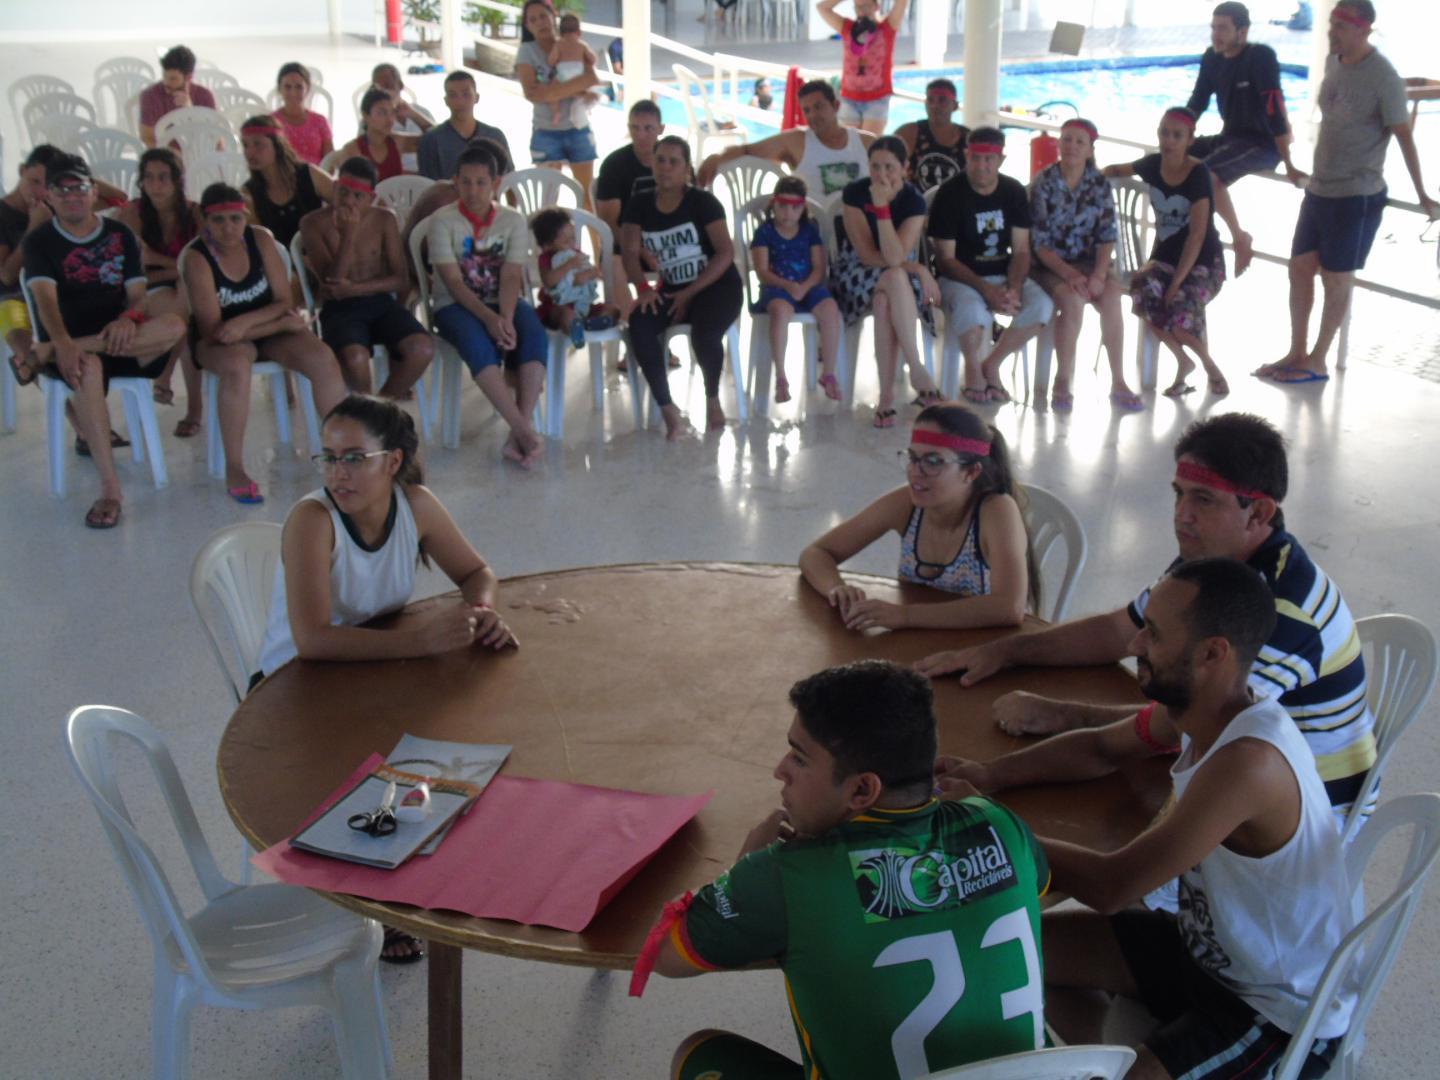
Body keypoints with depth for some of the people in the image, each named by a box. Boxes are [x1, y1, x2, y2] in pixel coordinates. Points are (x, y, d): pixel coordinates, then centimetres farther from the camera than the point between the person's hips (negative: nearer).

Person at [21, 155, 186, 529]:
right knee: (88, 368, -41)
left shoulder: (120, 235, 12)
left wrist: (128, 318, -21)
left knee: (174, 327, -29)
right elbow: (45, 297, -15)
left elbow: (138, 295, 5)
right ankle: (109, 489, -44)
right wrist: (62, 343, -36)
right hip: (65, 345, -3)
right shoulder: (39, 242, 2)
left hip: (116, 340, 3)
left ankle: (42, 356, -28)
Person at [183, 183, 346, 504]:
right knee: (237, 365, -38)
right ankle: (234, 469, -29)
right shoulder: (197, 259, -19)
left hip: (269, 329, 4)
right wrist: (284, 323, -20)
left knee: (323, 358, -23)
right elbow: (213, 329, -20)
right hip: (221, 340, -4)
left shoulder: (260, 239, -8)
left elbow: (285, 302, -6)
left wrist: (245, 322, -26)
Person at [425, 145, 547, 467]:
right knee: (476, 341, -36)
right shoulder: (442, 221, -6)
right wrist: (488, 318, -28)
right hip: (454, 305, -3)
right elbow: (453, 282, -13)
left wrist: (506, 318, -27)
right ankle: (524, 429, -40)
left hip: (502, 302, 3)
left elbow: (511, 277, -8)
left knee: (534, 335, -30)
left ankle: (517, 436, -36)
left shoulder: (513, 221, 2)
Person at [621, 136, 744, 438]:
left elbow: (726, 253, -14)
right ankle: (667, 409, -23)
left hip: (717, 286, -4)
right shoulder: (639, 205, 4)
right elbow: (630, 251, -1)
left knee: (704, 334, -34)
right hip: (673, 289, 4)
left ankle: (712, 399, -3)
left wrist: (690, 293, -19)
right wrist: (643, 287, -21)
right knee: (639, 325, -28)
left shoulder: (703, 202, -8)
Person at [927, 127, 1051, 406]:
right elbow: (946, 259, -11)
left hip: (1004, 275, 4)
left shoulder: (1014, 191, 2)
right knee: (973, 311, -38)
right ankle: (972, 368, -4)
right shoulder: (950, 194, -10)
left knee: (1041, 306, -24)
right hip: (960, 277, -4)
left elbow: (1021, 250, 2)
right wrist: (986, 290, -23)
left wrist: (1014, 288, -19)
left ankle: (992, 364, -2)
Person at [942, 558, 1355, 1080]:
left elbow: (1110, 887, -31)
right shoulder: (1201, 707, -8)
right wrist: (991, 775, -4)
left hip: (1285, 1016, -8)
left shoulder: (1248, 762, -34)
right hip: (1211, 948, 8)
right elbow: (1102, 747, 11)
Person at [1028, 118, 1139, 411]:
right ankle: (1063, 383, -18)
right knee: (1073, 300, -33)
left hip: (1090, 261, 3)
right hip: (1049, 264, -3)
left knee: (1111, 296, -28)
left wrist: (1099, 274, -17)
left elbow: (1107, 236, 0)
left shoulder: (1100, 184, 3)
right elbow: (1038, 242, -10)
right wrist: (1069, 274, -23)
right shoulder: (1043, 183, -7)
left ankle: (1118, 383, -22)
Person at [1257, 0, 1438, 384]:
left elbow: (1405, 137, -13)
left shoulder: (1383, 79, -17)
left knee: (1337, 278, 2)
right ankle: (1296, 354, 21)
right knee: (1300, 267, 10)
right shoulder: (1334, 62, 5)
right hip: (1320, 189, 7)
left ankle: (1317, 362, 12)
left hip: (1356, 196, -7)